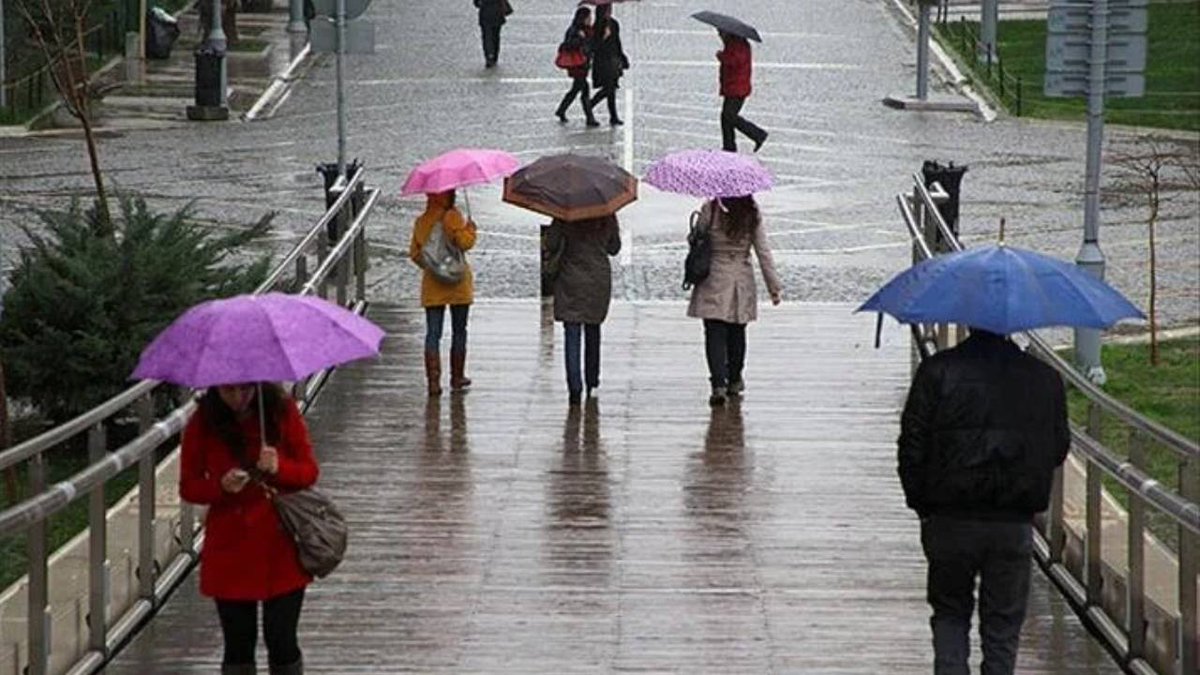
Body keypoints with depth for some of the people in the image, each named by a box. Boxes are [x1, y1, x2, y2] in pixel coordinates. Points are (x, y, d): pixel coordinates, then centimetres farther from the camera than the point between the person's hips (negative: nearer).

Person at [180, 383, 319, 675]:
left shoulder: (282, 412, -4)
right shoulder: (203, 424, -5)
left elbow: (309, 472, -1)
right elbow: (188, 487, 1)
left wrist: (279, 468, -22)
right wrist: (221, 486, -20)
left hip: (280, 545, 0)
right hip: (230, 549, 0)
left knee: (281, 640, -1)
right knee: (238, 643, 5)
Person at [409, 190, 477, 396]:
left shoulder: (421, 222, 5)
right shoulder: (452, 216, -12)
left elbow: (414, 254, 10)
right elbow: (465, 242, -21)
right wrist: (470, 229, -3)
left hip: (432, 285, 4)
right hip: (457, 284, -4)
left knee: (433, 334, 1)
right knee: (459, 331, 11)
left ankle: (433, 380, -9)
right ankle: (457, 377, 17)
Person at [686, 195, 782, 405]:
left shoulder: (710, 209, -10)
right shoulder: (752, 214, -3)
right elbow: (763, 252, -1)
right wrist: (774, 286, 4)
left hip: (713, 279, -3)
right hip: (742, 281, 3)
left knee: (715, 334, -3)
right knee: (737, 333, 18)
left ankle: (719, 384, -17)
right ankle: (734, 381, 31)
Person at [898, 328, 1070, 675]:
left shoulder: (937, 371, -6)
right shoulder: (1045, 379, 0)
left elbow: (912, 444, -5)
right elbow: (1058, 449, 8)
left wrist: (920, 502, 6)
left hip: (950, 519, -1)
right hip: (1014, 525, 1)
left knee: (950, 612, 15)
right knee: (1003, 622, 10)